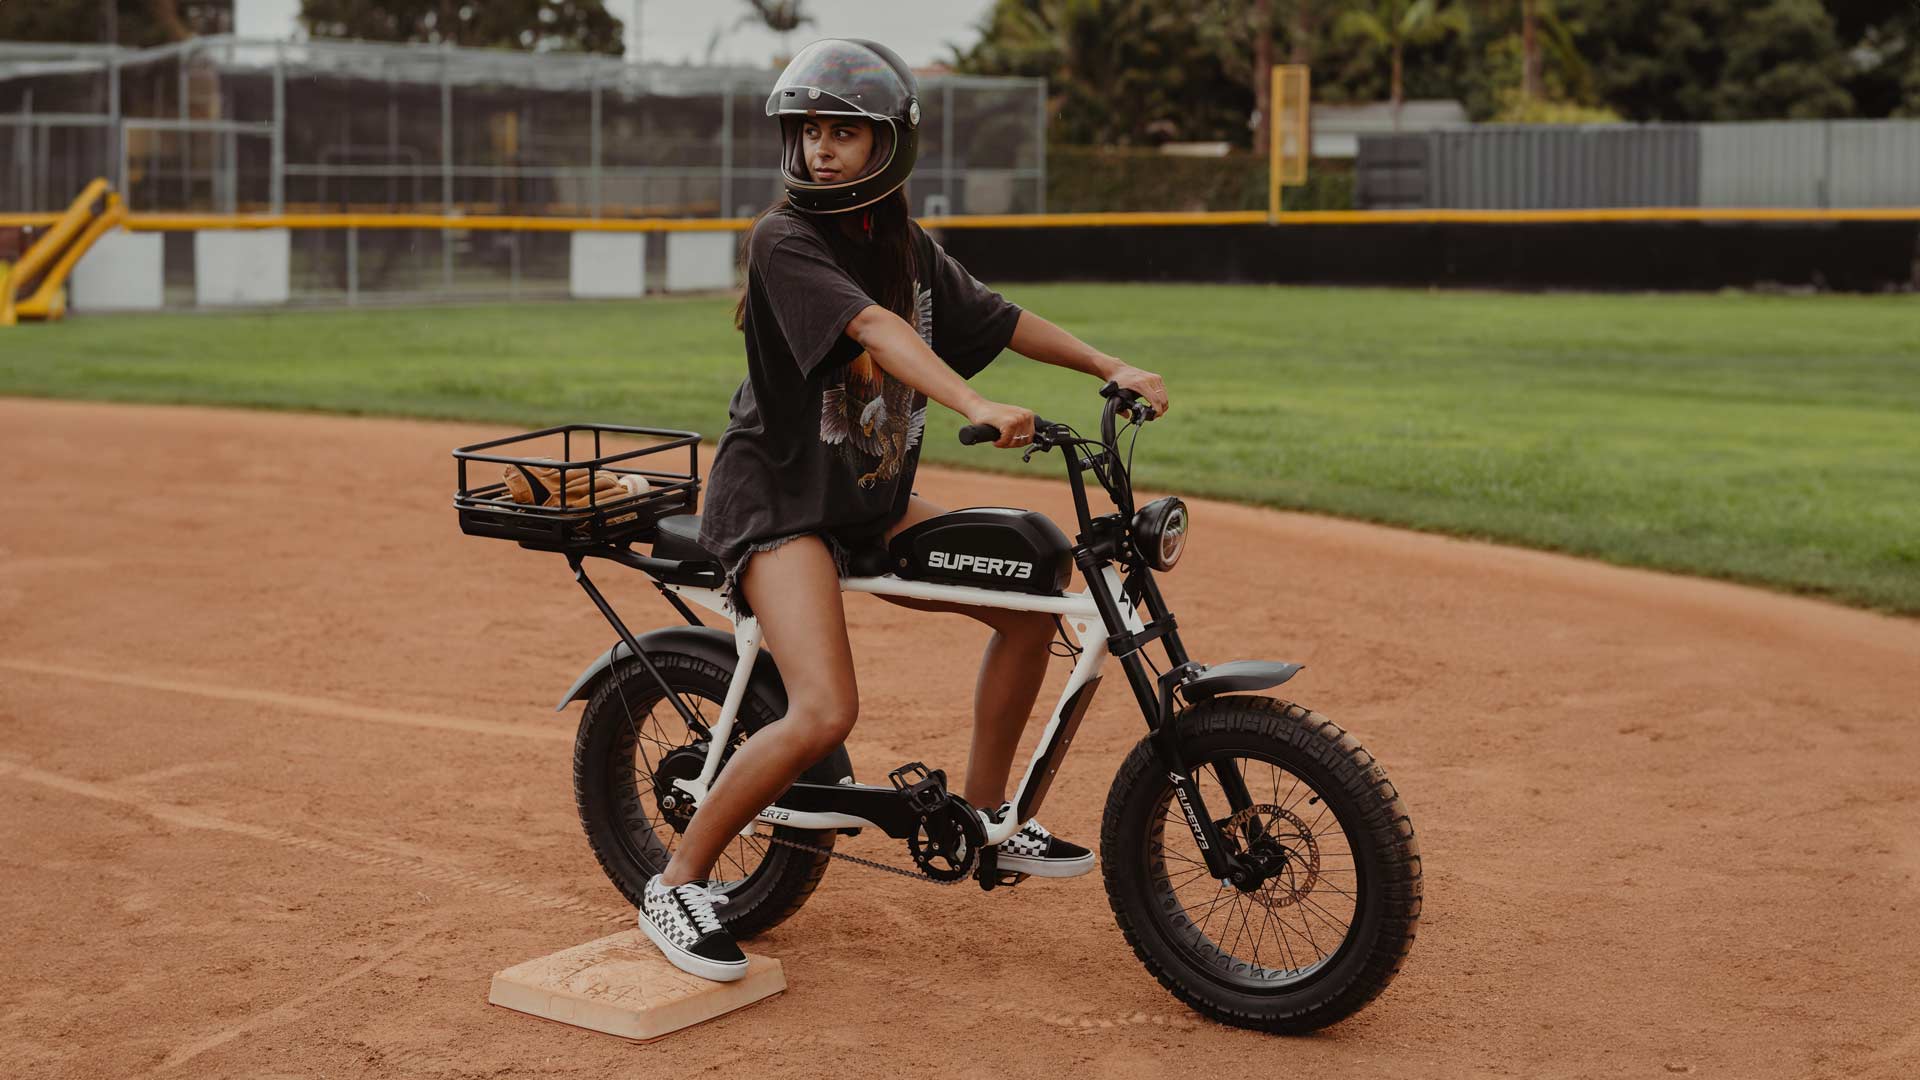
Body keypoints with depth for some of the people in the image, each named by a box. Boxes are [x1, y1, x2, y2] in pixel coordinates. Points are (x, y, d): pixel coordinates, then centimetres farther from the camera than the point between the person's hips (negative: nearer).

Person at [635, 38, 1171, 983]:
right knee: (825, 712, -24)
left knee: (1031, 596, 6)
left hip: (873, 497, 8)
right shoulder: (784, 240, -17)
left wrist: (1112, 368, 3)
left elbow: (996, 321, 11)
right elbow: (877, 331, -32)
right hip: (777, 499, -8)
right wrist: (976, 407, -45)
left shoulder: (909, 248, 6)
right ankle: (675, 885, -7)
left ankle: (983, 815, 21)